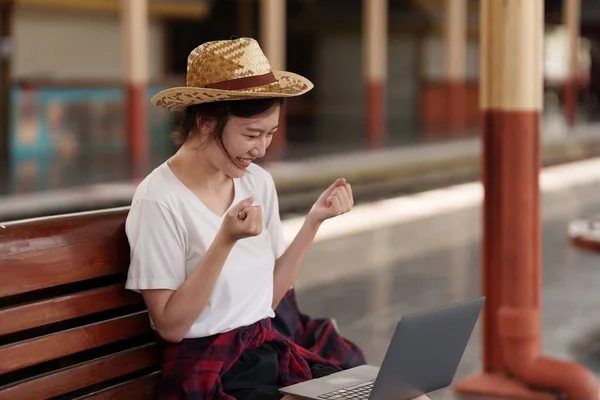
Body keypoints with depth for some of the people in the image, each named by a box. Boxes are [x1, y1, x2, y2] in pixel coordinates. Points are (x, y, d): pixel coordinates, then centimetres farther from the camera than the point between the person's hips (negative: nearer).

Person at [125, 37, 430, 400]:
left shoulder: (260, 183, 6)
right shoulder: (158, 201, -14)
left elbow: (269, 297, 11)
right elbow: (171, 325, -13)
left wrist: (314, 221, 2)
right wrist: (226, 240, -23)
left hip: (272, 353, 7)